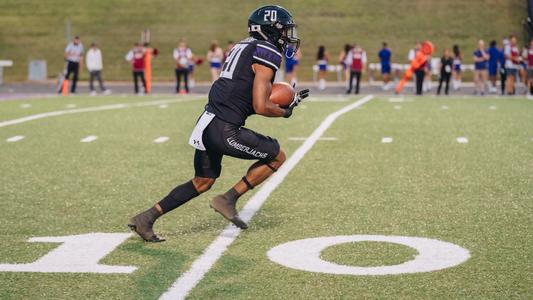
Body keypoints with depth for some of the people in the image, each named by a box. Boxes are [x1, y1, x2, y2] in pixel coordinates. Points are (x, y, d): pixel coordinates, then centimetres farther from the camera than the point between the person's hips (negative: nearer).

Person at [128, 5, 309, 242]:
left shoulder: (244, 47, 19)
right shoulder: (268, 54, -10)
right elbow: (260, 107, -16)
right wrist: (285, 112, 3)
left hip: (208, 124, 9)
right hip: (225, 131, -9)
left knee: (203, 182, 21)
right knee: (277, 157, 7)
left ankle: (146, 219, 19)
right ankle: (228, 200, 5)